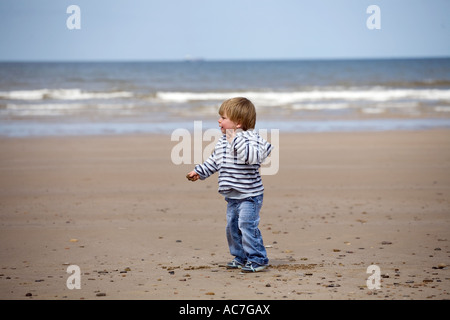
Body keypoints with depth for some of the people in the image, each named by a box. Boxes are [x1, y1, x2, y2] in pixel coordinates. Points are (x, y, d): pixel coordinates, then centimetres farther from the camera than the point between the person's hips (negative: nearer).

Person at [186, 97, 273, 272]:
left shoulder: (250, 138, -16)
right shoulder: (222, 141, 10)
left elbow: (252, 156, -35)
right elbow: (214, 161, 24)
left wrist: (236, 140, -33)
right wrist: (199, 171, 20)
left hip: (249, 195, -9)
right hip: (232, 196, 9)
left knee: (247, 226, -13)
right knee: (232, 227, 14)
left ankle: (257, 259, -3)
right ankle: (240, 258, 27)